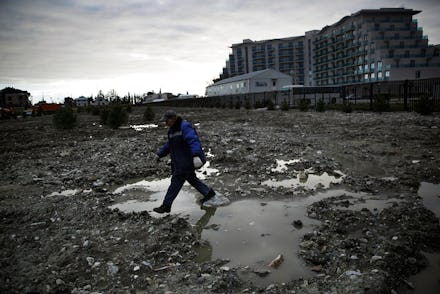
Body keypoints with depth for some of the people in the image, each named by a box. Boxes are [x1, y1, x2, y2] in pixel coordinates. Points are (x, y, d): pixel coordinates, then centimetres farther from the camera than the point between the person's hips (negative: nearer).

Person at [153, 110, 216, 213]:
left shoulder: (185, 127, -19)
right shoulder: (173, 130, 12)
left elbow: (193, 141, -32)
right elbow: (169, 145, 20)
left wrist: (196, 156, -43)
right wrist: (159, 154, 14)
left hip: (187, 161, -10)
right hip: (181, 161, 10)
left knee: (176, 181, -4)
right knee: (190, 178, 20)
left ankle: (166, 206, 4)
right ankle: (208, 193, 34)